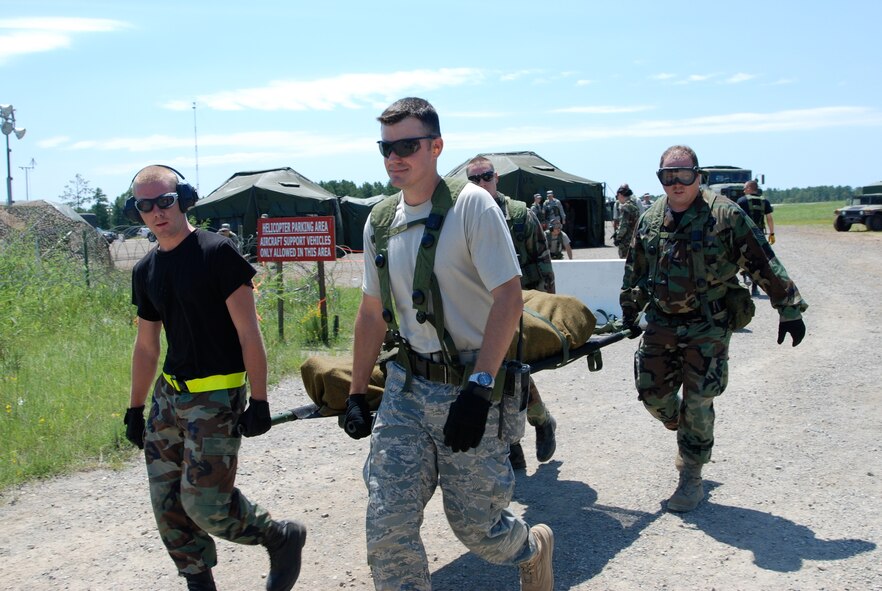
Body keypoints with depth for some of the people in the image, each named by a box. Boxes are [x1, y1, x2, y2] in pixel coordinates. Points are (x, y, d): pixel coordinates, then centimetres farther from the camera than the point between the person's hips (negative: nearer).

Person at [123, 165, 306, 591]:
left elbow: (248, 330, -13)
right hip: (169, 395, 7)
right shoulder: (145, 271, 10)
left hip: (216, 396, -7)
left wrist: (259, 400, -16)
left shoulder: (216, 253, -11)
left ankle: (283, 537, 14)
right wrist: (135, 409, 20)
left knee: (206, 504, -11)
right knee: (167, 503, 6)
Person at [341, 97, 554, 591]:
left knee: (475, 525, 5)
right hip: (407, 387, 5)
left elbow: (509, 298, -17)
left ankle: (534, 548, 39)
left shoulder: (471, 204, -11)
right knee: (387, 529, -3)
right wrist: (357, 394, 15)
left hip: (468, 388, -5)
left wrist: (479, 388, -23)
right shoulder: (380, 222, 8)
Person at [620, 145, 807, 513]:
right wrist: (629, 310, 23)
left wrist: (789, 310, -9)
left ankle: (691, 476, 15)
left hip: (708, 327, -4)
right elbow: (635, 269, 19)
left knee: (698, 403, -2)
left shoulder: (725, 215, -10)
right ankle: (689, 440, 35)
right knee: (653, 394, 5)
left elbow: (764, 264, -8)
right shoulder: (650, 220, 5)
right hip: (661, 324, 5)